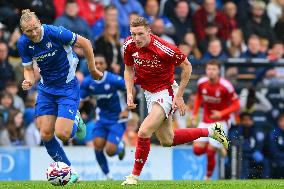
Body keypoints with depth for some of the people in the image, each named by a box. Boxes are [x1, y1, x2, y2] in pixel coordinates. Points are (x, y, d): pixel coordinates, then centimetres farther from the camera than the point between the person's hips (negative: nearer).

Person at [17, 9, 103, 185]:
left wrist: (93, 69, -3)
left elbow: (85, 43, -13)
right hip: (46, 89, 5)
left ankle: (75, 121, 21)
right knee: (46, 134, -5)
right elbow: (29, 68, 4)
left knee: (62, 134, -16)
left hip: (68, 87, -5)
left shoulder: (56, 32, -24)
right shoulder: (23, 43, -9)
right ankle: (69, 172, 11)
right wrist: (29, 81, -19)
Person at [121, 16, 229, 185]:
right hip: (149, 93, 8)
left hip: (165, 92, -8)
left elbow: (187, 66, -15)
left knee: (144, 132, -21)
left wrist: (179, 96, -14)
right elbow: (129, 70, 7)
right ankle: (211, 131, 34)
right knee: (167, 141, 16)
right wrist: (129, 93, -7)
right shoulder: (129, 45, -10)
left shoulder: (163, 49, -28)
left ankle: (135, 175, -4)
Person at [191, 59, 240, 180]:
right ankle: (217, 147, 28)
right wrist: (195, 113, 7)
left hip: (220, 122, -5)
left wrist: (221, 114, -25)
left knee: (210, 153, -10)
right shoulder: (201, 83, -6)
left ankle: (208, 178, 13)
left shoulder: (225, 86, -21)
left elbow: (236, 105, -13)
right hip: (205, 121, 5)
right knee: (197, 150, -1)